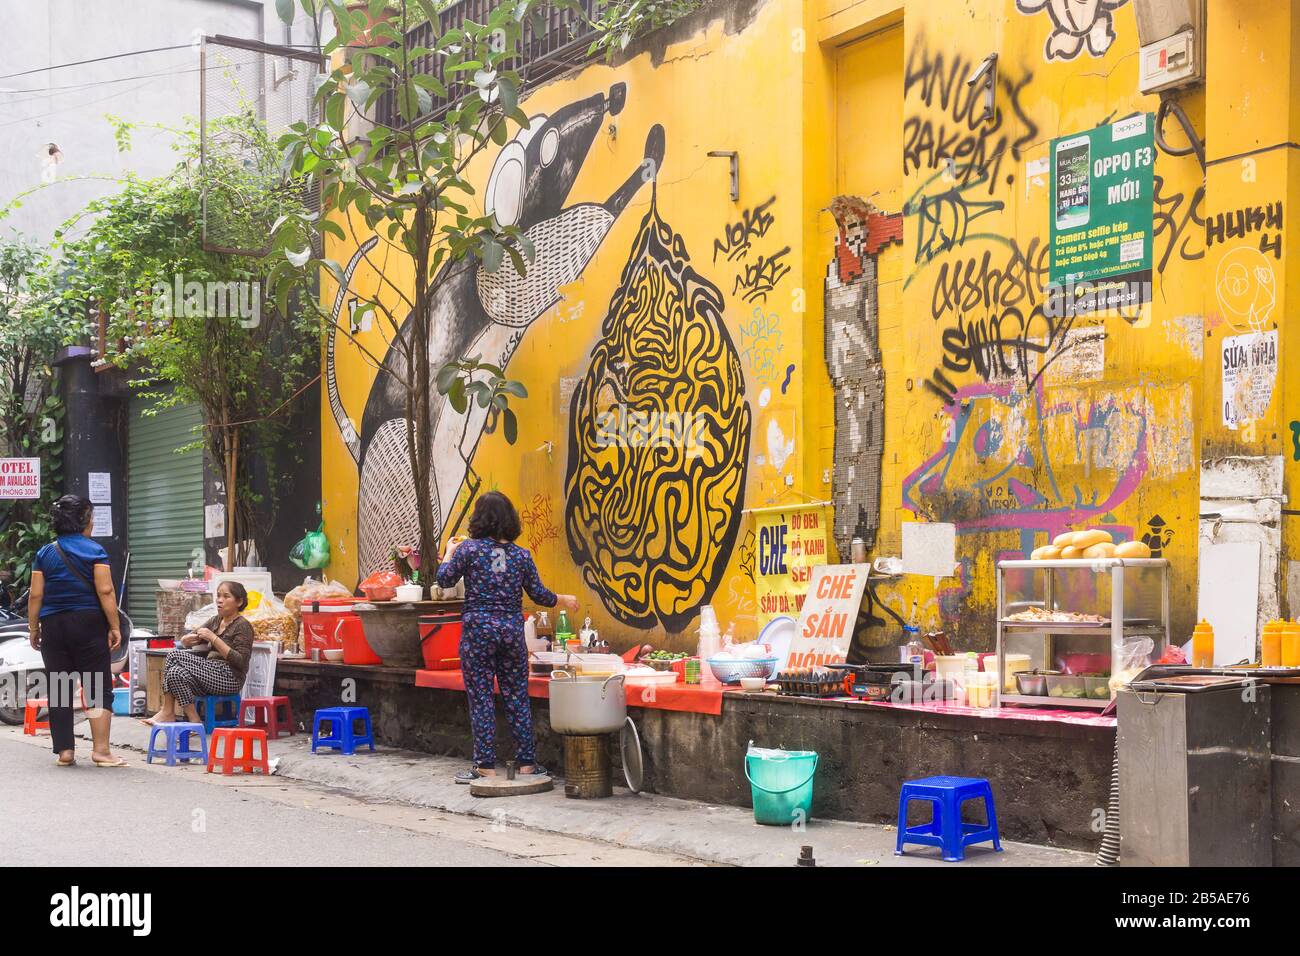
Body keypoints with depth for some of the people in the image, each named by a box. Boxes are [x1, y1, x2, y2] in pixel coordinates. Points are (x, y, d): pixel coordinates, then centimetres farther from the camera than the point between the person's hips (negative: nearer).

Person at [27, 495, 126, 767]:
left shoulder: (44, 553, 6)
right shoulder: (94, 550, -4)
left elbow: (36, 595, 3)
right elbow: (105, 591, -11)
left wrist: (33, 629, 11)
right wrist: (114, 627, -6)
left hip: (52, 624, 3)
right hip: (89, 622, -3)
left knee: (59, 690, 8)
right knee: (98, 687, 0)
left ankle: (64, 751, 7)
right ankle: (100, 750, -7)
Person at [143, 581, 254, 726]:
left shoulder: (243, 626, -4)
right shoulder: (216, 621, 19)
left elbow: (240, 661, -15)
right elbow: (185, 642, 19)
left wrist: (213, 638, -18)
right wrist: (187, 640, -8)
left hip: (230, 677, -7)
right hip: (212, 672, 7)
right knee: (176, 672, -20)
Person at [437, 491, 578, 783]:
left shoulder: (469, 549, -5)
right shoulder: (521, 555, 3)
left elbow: (444, 579, 3)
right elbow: (539, 594, 7)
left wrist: (450, 553, 21)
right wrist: (564, 600, 26)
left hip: (478, 628, -3)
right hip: (512, 629, 3)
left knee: (481, 698, 2)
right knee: (517, 697, 10)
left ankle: (486, 765, 3)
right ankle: (527, 762, 13)